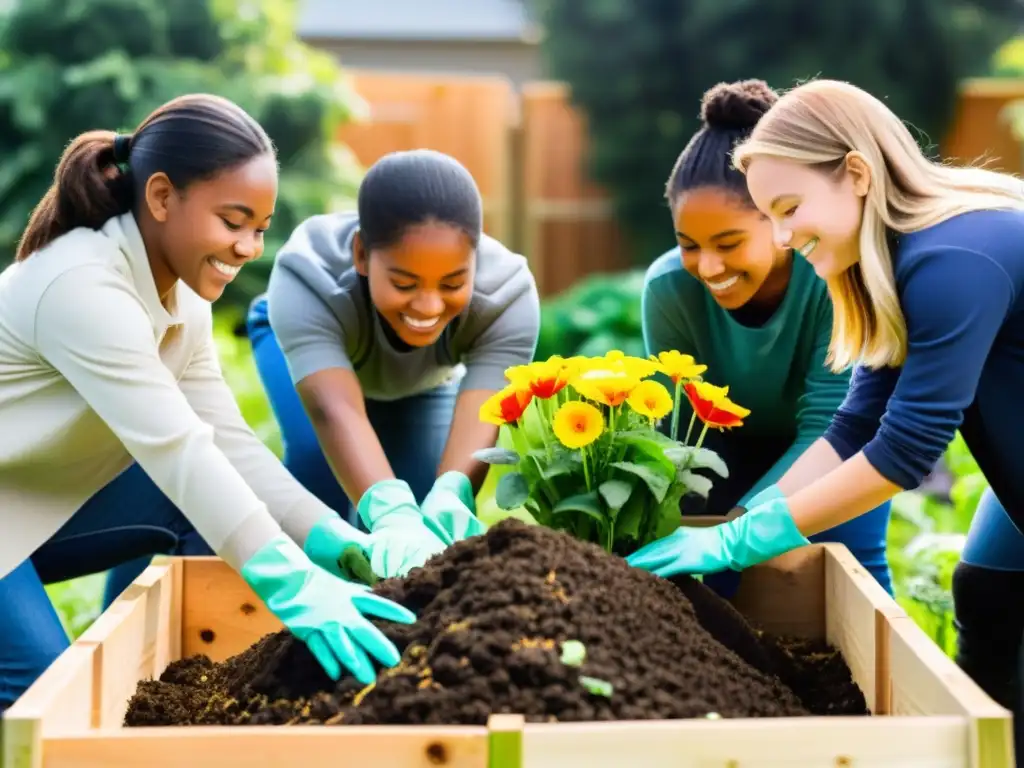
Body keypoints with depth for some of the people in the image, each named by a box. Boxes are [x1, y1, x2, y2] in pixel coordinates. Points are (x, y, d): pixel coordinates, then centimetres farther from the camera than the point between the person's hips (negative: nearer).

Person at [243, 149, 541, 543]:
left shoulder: (507, 295, -40)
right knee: (318, 457, -29)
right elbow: (336, 411, -61)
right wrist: (390, 511, -80)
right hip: (305, 343, -2)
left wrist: (449, 498, -76)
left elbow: (479, 422, -53)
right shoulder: (308, 282, -46)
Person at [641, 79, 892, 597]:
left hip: (844, 435, -1)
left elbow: (825, 430, -36)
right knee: (731, 568, -9)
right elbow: (677, 426, -23)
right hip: (738, 442, 2)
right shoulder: (669, 287, -32)